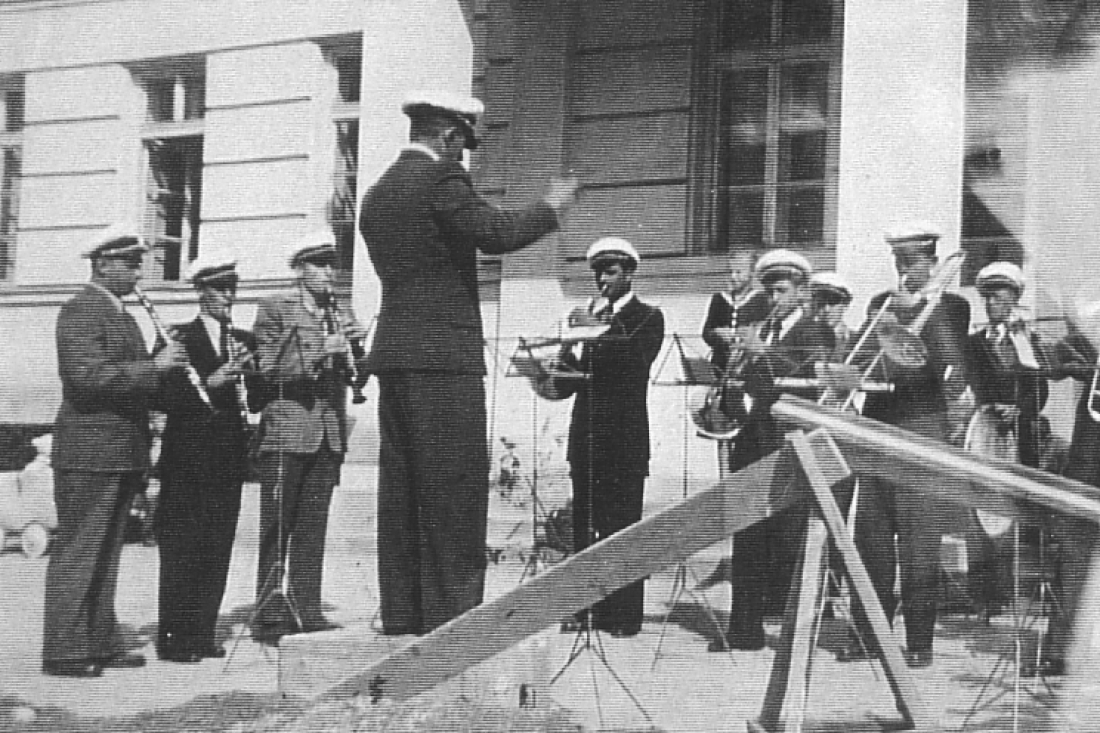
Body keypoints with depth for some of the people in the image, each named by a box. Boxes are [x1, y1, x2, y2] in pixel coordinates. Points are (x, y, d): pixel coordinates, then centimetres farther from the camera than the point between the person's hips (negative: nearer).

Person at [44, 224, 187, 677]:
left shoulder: (122, 314, 20)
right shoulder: (80, 312, -10)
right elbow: (88, 376, -22)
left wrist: (165, 372, 6)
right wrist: (154, 367, -22)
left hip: (122, 453, 9)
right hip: (89, 452, -9)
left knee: (106, 554, 12)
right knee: (77, 553, -5)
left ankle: (101, 643, 18)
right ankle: (64, 651, -1)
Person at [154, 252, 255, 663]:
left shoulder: (244, 340, 15)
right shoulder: (179, 339, -1)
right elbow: (162, 396, -11)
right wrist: (207, 385, -21)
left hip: (229, 459, 5)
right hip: (188, 458, -5)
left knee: (218, 549, 6)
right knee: (182, 549, -4)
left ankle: (202, 635, 14)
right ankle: (173, 637, 2)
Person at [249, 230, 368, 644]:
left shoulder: (340, 316, 17)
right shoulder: (274, 310, 3)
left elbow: (353, 376, 13)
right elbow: (269, 368, -6)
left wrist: (356, 346, -6)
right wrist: (319, 351, -17)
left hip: (329, 435, 5)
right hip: (286, 430, -4)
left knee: (313, 528, 5)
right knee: (277, 530, -3)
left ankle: (306, 612, 8)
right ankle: (270, 617, 0)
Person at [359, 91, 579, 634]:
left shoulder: (378, 194, 19)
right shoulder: (441, 178, -6)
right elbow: (497, 234, -18)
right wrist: (551, 207, -1)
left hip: (394, 355, 8)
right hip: (443, 356, -8)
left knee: (401, 489, 8)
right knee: (455, 490, -6)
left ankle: (402, 616, 11)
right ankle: (451, 615, -6)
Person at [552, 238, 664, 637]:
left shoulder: (647, 317, 5)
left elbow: (635, 359, -14)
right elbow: (566, 383, 12)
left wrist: (589, 345, -23)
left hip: (625, 438, -4)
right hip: (585, 435, 5)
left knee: (622, 528, -5)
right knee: (584, 528, 4)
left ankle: (623, 615, -1)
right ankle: (584, 609, 9)